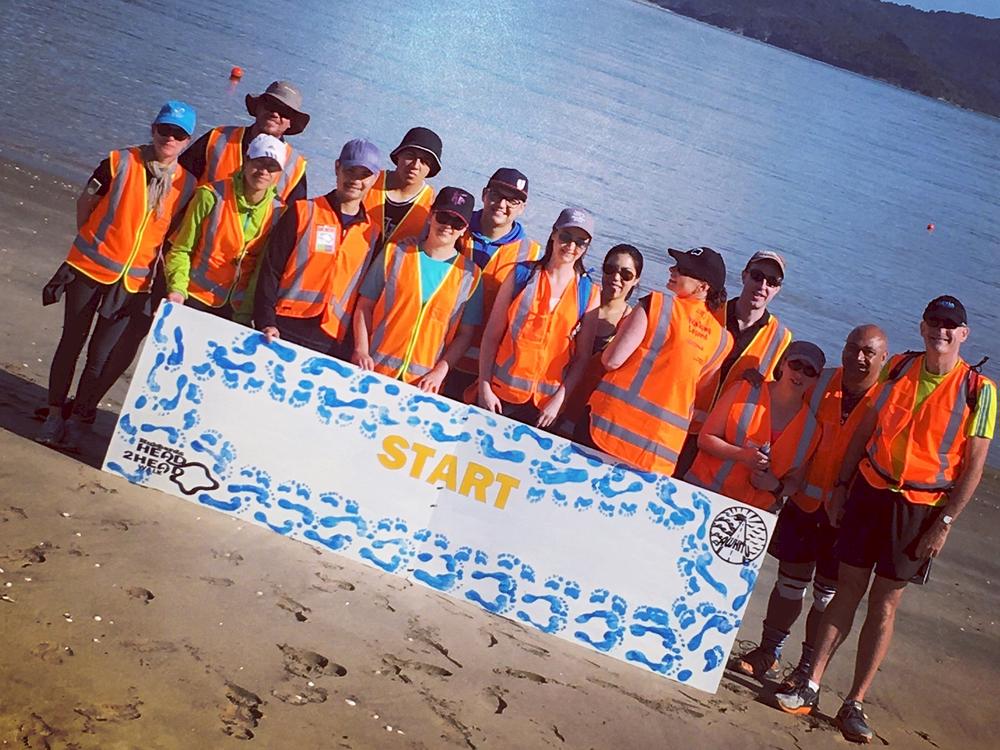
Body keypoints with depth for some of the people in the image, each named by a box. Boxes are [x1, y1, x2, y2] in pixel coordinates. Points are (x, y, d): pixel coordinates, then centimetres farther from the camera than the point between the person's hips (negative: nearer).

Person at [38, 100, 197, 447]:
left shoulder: (187, 184, -2)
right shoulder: (121, 162, -8)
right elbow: (85, 201, 5)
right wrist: (91, 244, 10)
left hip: (134, 283, 1)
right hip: (89, 268, -1)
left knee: (101, 356, 5)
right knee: (71, 342, 9)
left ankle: (79, 420, 21)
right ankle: (55, 415, 23)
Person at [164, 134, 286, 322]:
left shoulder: (277, 213, -4)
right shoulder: (212, 196, -10)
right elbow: (181, 249, -3)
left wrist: (245, 314, -5)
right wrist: (177, 289, -16)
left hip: (236, 309, 2)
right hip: (194, 300, -1)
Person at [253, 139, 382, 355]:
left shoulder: (372, 233, 9)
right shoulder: (303, 212, 2)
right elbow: (270, 270, -1)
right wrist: (265, 323, -12)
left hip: (334, 343, 2)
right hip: (284, 330, -1)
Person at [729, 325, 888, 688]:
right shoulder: (822, 383, 0)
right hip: (805, 498, 3)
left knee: (827, 592, 7)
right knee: (790, 580, 13)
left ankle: (808, 669, 19)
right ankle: (767, 654, 27)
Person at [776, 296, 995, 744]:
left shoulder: (978, 390, -6)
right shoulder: (899, 368, 3)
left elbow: (974, 465, -6)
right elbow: (865, 430, 9)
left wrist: (944, 523, -10)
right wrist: (840, 486, 5)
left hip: (920, 510, -2)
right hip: (869, 493, 2)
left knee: (884, 605, 4)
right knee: (847, 591, 6)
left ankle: (855, 703, 12)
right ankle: (810, 687, 12)